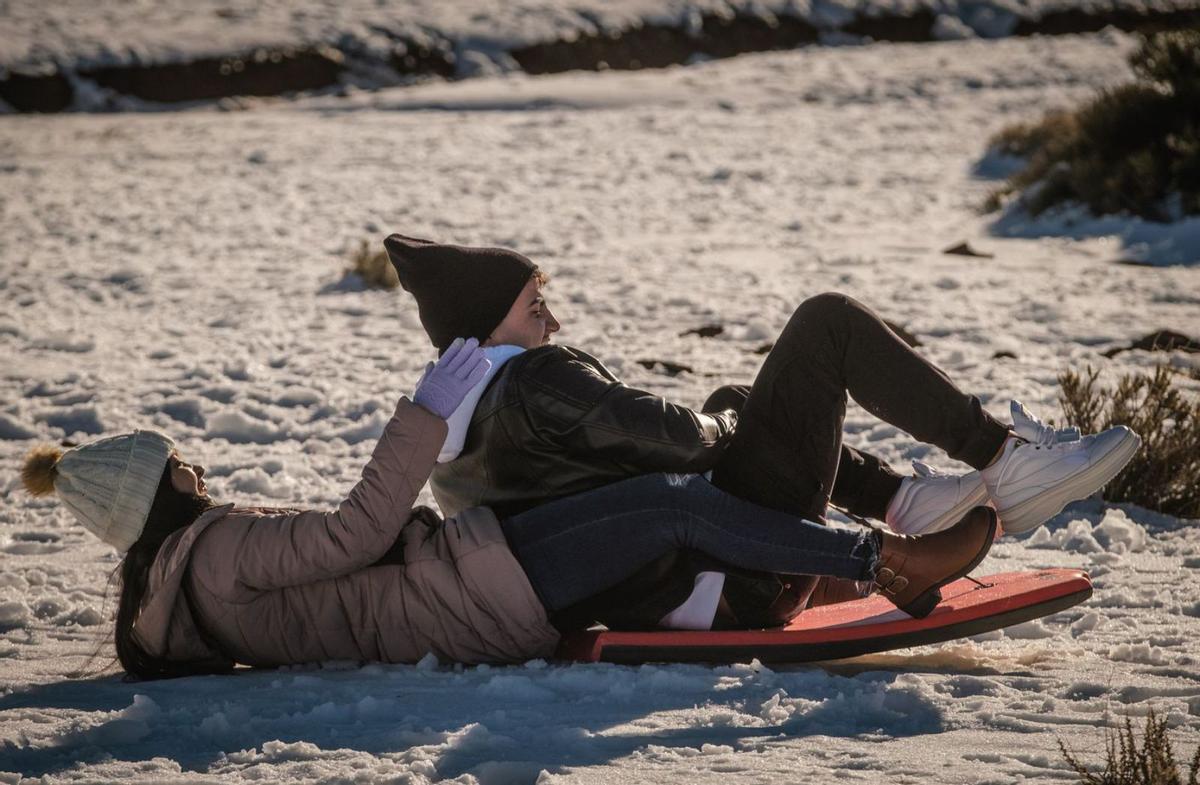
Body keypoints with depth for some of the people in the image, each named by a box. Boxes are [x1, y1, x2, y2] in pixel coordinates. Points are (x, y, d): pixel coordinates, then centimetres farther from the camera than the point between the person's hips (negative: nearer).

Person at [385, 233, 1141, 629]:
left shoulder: (451, 451, 9)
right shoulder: (537, 380, -19)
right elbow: (677, 439, -20)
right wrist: (721, 421, 3)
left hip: (650, 597, 9)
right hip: (732, 578, -9)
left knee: (736, 408, 34)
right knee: (828, 322, -1)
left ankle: (899, 500, 20)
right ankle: (1004, 460, 1)